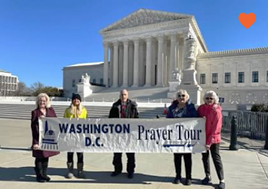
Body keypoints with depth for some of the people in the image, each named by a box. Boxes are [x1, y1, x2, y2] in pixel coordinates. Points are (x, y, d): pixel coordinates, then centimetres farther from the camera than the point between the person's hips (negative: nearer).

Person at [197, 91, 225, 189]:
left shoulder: (217, 111, -15)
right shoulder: (201, 108, -1)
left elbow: (216, 128, -16)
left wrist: (209, 142, -17)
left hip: (213, 139, -5)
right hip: (203, 137, 5)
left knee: (216, 158, 1)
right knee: (205, 157, 13)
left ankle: (222, 180, 12)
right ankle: (208, 176, 28)